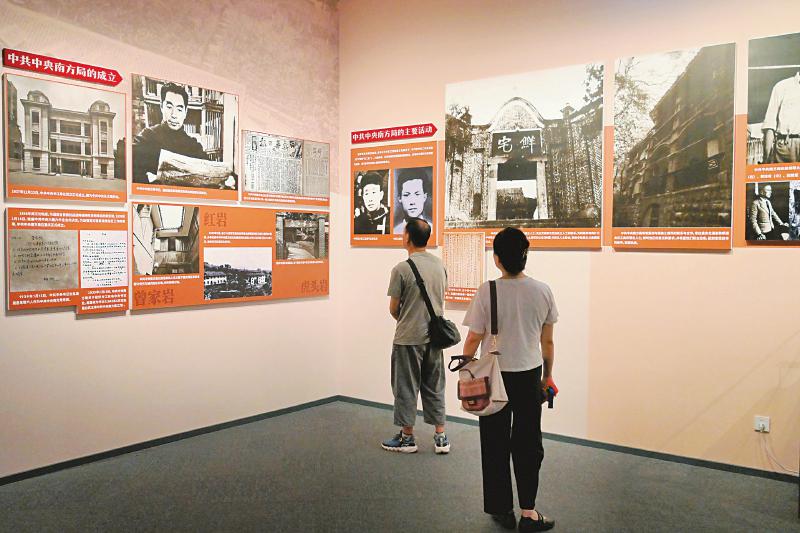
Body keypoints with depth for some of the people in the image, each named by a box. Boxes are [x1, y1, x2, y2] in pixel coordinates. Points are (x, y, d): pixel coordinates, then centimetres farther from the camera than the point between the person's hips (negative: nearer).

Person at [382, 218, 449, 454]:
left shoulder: (401, 269, -15)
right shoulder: (440, 265, 3)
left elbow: (394, 309, -7)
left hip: (408, 338, -6)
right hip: (434, 335, 6)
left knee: (406, 388, 7)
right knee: (434, 387, 14)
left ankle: (407, 437, 17)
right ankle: (441, 437, 18)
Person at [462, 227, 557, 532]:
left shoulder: (487, 292, -14)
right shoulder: (542, 291, -5)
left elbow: (473, 340, -10)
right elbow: (547, 341, 2)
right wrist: (547, 375, 16)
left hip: (494, 376, -2)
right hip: (529, 375, 2)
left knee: (496, 444, 12)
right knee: (528, 443, 13)